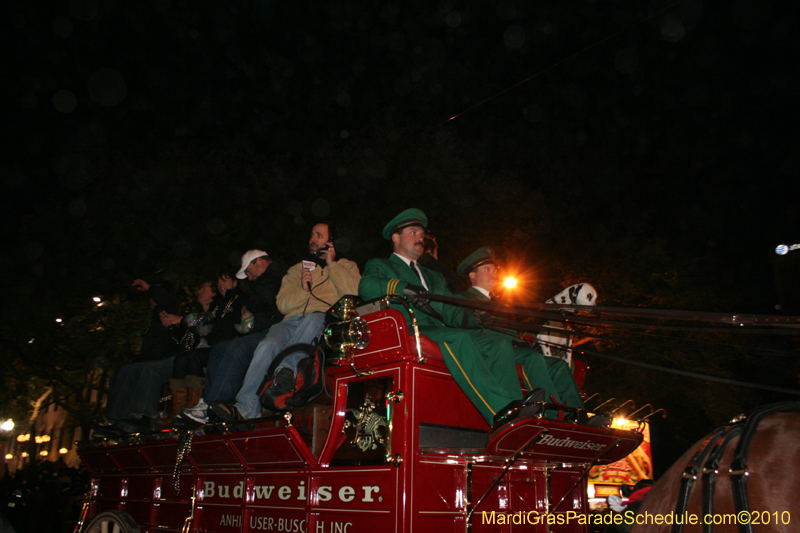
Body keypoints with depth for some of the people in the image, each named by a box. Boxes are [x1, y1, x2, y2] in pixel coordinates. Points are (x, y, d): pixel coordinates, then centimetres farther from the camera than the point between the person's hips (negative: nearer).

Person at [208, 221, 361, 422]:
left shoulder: (346, 266, 23)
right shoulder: (298, 269, 31)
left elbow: (354, 293, 0)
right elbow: (282, 304, 17)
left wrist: (331, 265, 5)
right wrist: (302, 290, -2)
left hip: (326, 322, -3)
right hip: (293, 321, 3)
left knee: (313, 318, -40)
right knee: (267, 345, -29)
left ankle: (287, 368, -47)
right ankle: (245, 408, -36)